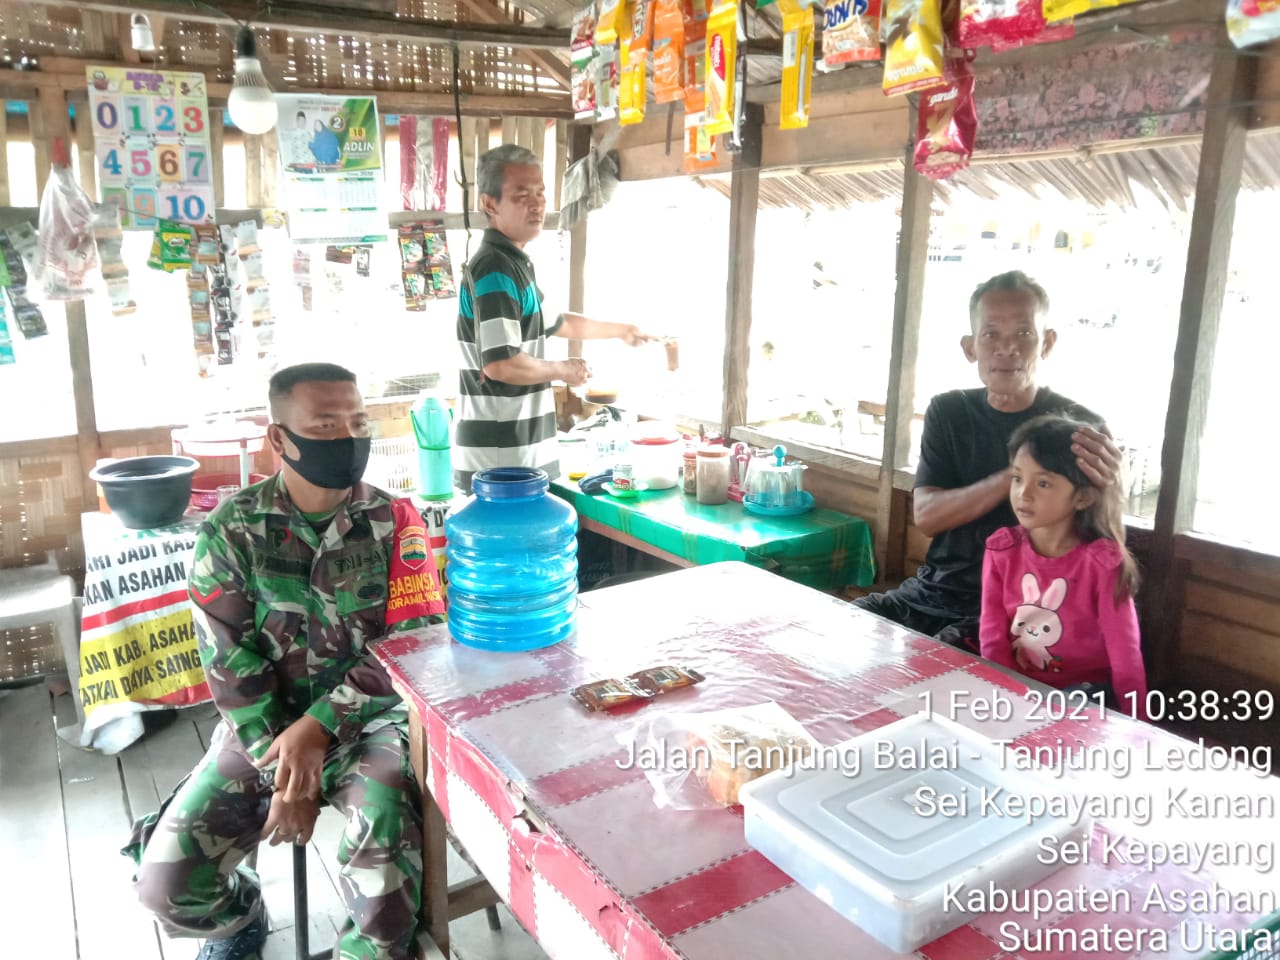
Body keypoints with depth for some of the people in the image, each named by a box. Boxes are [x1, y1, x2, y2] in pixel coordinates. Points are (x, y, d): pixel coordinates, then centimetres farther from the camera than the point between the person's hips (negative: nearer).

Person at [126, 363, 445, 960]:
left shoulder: (394, 522, -7)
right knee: (166, 883, -9)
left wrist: (318, 728, -20)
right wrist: (282, 772, -15)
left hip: (367, 721, -1)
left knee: (386, 838, -28)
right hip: (264, 726, 2)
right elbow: (231, 667, -8)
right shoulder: (230, 532, -7)